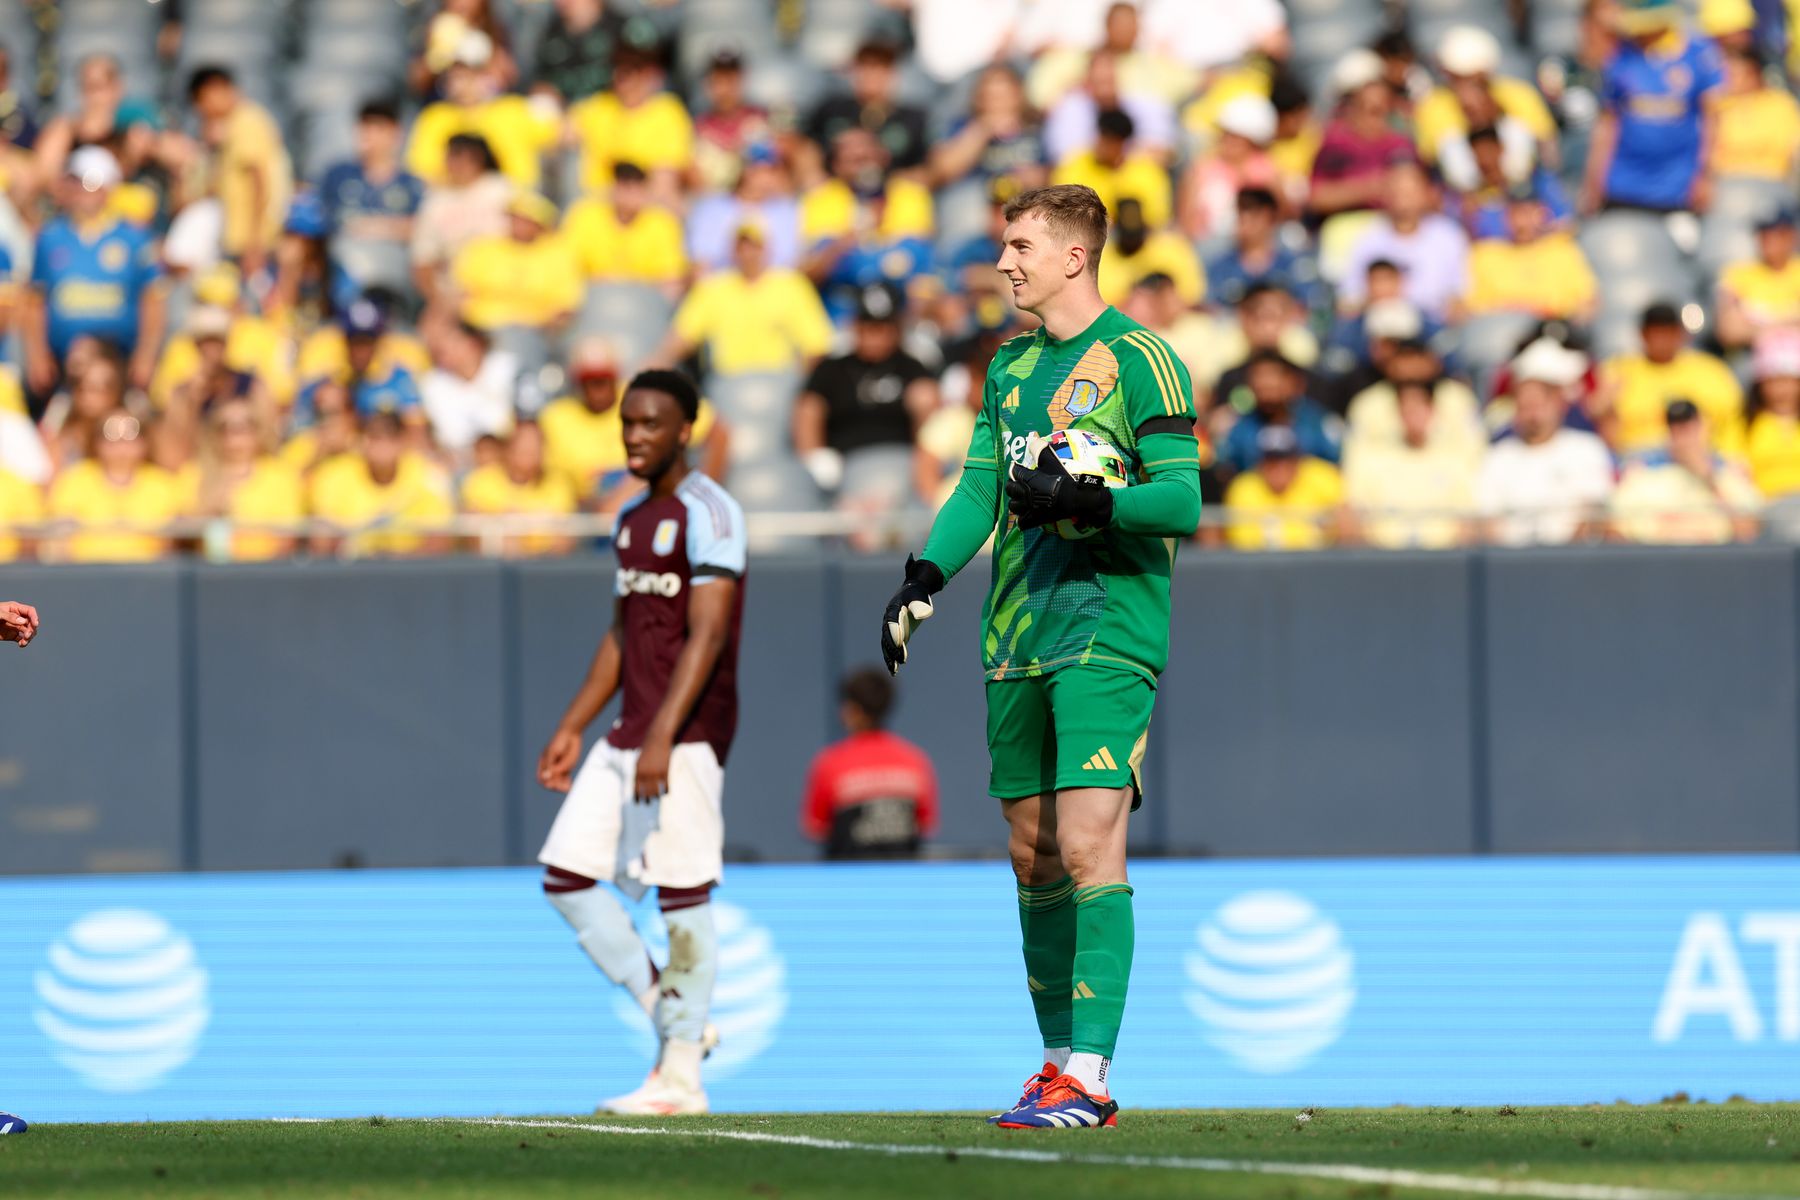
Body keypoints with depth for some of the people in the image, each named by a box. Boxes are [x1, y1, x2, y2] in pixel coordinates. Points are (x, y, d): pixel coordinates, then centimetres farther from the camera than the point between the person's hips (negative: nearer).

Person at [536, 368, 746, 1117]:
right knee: (566, 875, 5)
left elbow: (707, 634, -18)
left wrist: (663, 736, -26)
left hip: (687, 731, -9)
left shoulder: (707, 514, -10)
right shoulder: (634, 518, 17)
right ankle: (670, 1016, 12)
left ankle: (681, 1074, -4)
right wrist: (573, 728, 21)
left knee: (681, 888, -7)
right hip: (631, 732, 9)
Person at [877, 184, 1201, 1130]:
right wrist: (924, 581, 4)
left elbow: (1181, 500, -10)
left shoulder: (1137, 361, -6)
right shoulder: (1010, 366, 18)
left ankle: (1088, 1077, -17)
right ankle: (1059, 1059, 17)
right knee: (1032, 851, 8)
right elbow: (980, 487, 17)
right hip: (1017, 638, 8)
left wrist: (1081, 502, -22)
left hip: (1107, 634, -7)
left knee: (1087, 844, -15)